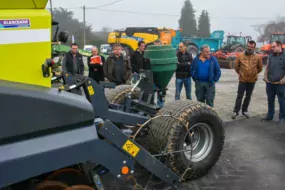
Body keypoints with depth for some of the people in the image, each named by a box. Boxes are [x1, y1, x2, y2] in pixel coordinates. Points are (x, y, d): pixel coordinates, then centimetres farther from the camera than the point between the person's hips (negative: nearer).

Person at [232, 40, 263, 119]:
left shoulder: (258, 57, -4)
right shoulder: (240, 55, -7)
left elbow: (260, 68, 10)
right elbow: (236, 66, 6)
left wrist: (254, 74, 12)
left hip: (252, 80, 1)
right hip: (242, 79, -1)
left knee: (248, 96, 12)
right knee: (239, 96, 2)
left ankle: (244, 110, 25)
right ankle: (236, 111, 9)